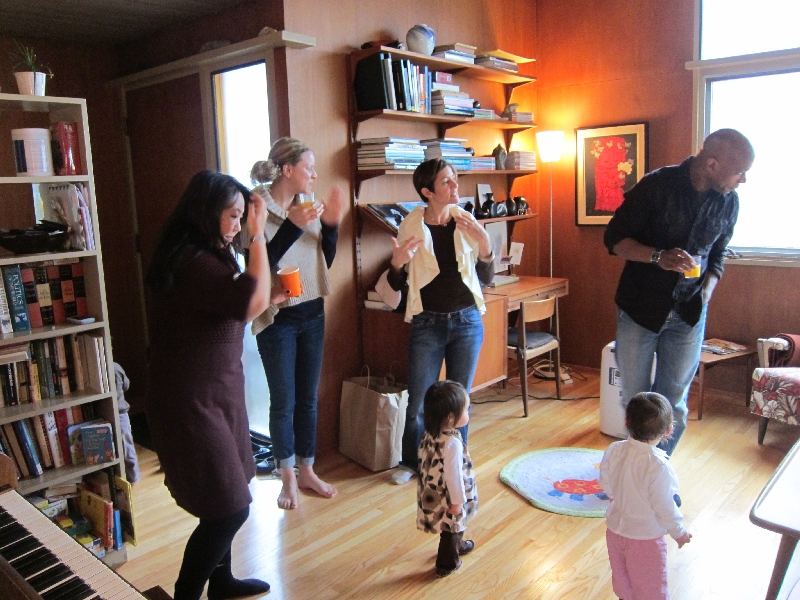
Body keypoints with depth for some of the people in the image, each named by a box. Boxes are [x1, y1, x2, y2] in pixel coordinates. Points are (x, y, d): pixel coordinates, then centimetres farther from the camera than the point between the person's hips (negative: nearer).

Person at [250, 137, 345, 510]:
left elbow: (326, 261, 7)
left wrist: (331, 224, -7)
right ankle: (288, 478, 23)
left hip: (312, 314, 6)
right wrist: (293, 226, -27)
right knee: (283, 402, 5)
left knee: (308, 397, 14)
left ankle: (307, 471, 29)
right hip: (277, 318, -6)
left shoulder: (308, 207, 4)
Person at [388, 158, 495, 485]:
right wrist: (397, 263, -23)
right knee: (417, 403, 6)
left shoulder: (467, 223, -2)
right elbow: (397, 285, -1)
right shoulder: (411, 226, -7)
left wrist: (485, 246, -16)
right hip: (427, 323, -1)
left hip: (466, 322, 2)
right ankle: (411, 462, 30)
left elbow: (486, 278, 2)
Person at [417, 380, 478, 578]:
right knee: (451, 528, 16)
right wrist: (457, 501, -16)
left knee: (453, 527, 32)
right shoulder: (452, 443, -34)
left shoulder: (431, 433, -8)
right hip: (447, 497, -8)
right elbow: (453, 474, -29)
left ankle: (457, 545, 54)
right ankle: (447, 563, 35)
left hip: (432, 491, 8)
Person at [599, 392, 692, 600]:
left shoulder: (614, 450, -16)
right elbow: (664, 509, -23)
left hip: (615, 529, 5)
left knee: (621, 577, 28)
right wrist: (679, 533, -4)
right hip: (645, 538, -5)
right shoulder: (658, 467, -33)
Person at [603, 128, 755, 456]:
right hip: (640, 309, -3)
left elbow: (717, 255, 14)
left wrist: (706, 292, -3)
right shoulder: (656, 186, -14)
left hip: (689, 315, 3)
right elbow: (614, 238, -10)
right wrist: (658, 257, -25)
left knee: (673, 406, 7)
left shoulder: (729, 201, 0)